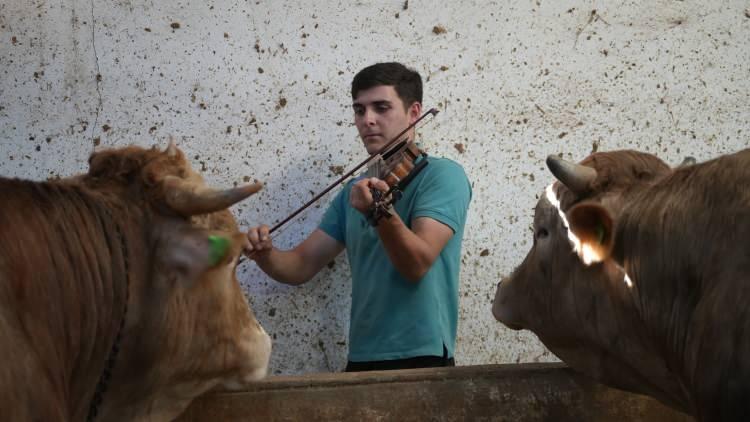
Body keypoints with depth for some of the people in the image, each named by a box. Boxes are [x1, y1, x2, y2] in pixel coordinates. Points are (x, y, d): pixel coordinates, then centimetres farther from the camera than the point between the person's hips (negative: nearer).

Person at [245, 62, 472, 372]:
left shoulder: (442, 175, -6)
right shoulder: (355, 192, 13)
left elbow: (418, 264, -19)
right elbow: (301, 266, 9)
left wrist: (382, 214, -36)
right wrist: (265, 256, -11)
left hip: (420, 360, -6)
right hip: (361, 360, 6)